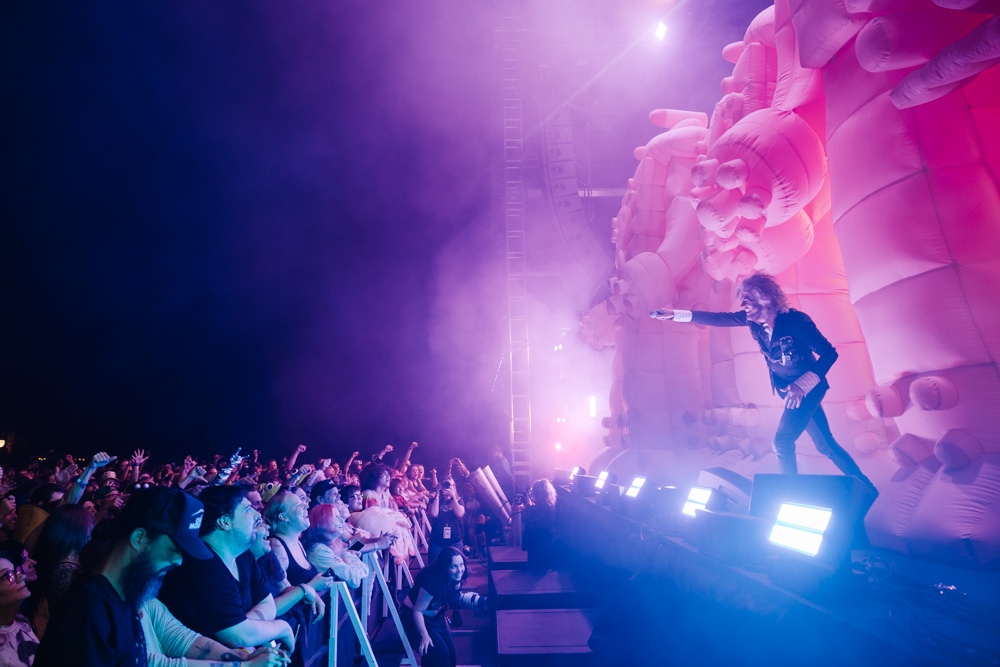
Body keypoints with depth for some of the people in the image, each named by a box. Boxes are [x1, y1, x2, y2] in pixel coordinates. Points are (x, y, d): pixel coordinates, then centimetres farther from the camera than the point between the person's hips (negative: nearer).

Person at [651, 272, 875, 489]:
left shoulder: (794, 319, -25)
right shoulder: (753, 319, -8)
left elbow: (829, 353, -23)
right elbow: (716, 319, -7)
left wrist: (802, 384, -31)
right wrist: (674, 314, -13)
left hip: (809, 387, -7)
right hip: (790, 389, 7)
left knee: (782, 442, -14)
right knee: (825, 445, 16)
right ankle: (865, 488, 33)